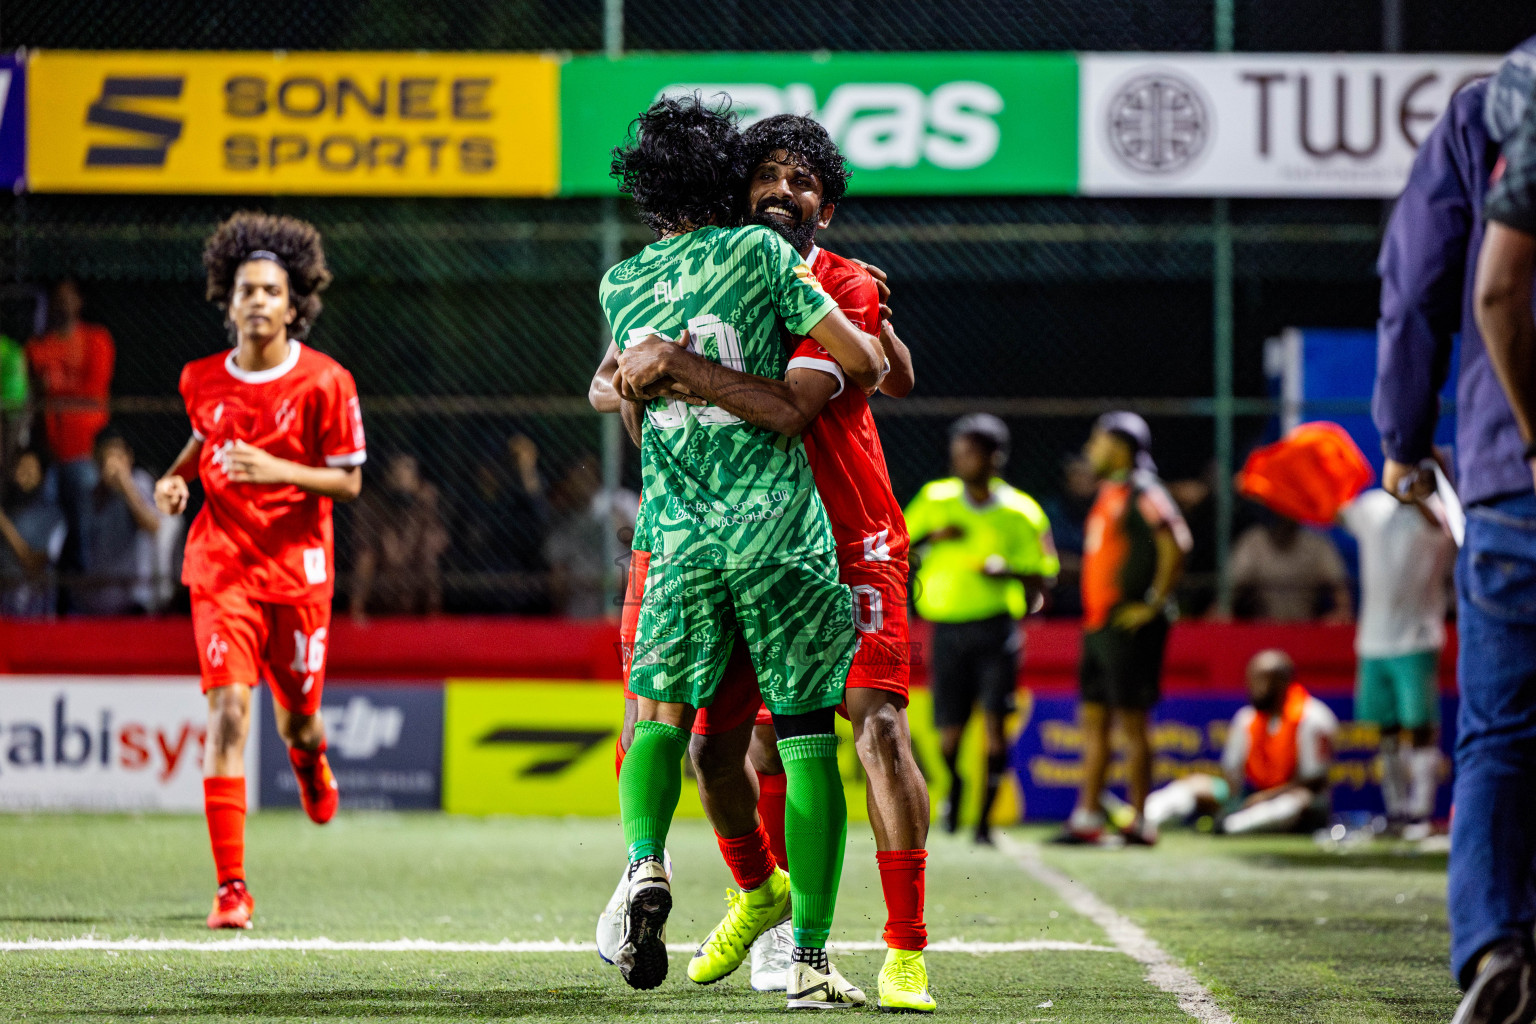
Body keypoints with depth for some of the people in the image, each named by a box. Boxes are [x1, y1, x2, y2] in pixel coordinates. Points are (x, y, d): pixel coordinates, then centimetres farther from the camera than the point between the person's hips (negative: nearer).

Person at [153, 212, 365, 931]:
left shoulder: (324, 382, -9)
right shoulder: (202, 381, 1)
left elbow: (349, 482, -6)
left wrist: (280, 470, -22)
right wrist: (177, 475, 3)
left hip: (299, 568, -1)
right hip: (222, 567, 1)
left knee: (296, 718, 12)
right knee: (228, 712, -16)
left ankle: (310, 757, 56)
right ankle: (231, 889, -16)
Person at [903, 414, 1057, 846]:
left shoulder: (1020, 513, 0)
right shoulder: (934, 499, 6)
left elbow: (1043, 575, 4)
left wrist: (1006, 571, -15)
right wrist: (930, 536, -7)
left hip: (996, 627, -2)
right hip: (947, 628, 2)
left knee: (995, 719, -14)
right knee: (950, 730, 2)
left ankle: (985, 819, -7)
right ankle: (955, 783, 35)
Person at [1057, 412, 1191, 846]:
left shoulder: (1142, 493, -12)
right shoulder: (1108, 494, 18)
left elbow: (1176, 545, -22)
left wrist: (1154, 604, -19)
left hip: (1128, 626, -10)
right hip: (1098, 625, 10)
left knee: (1132, 720, -6)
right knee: (1093, 718, 8)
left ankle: (1141, 821, -2)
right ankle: (1087, 818, 10)